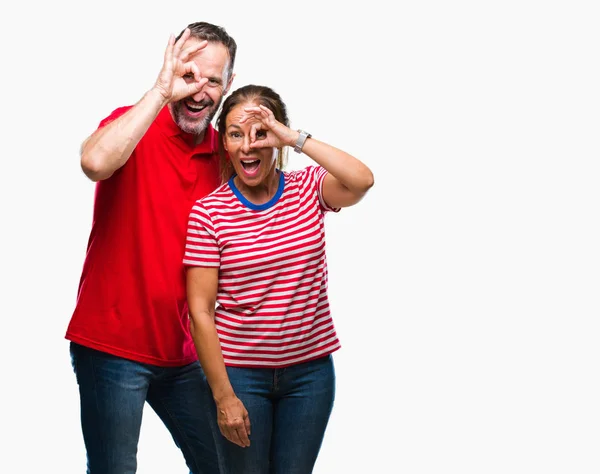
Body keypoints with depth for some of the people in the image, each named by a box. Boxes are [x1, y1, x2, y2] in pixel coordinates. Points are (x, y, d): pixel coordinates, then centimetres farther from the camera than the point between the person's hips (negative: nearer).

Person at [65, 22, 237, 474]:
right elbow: (94, 162, -33)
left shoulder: (224, 153, 6)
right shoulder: (135, 126, -8)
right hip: (113, 346, -6)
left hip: (181, 352, 6)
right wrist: (162, 91, -27)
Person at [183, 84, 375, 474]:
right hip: (240, 373, -2)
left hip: (310, 370, 2)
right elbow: (201, 311, -9)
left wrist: (295, 138, -23)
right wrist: (223, 396, -12)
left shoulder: (309, 189, -1)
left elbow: (362, 181, -24)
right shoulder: (208, 212, -9)